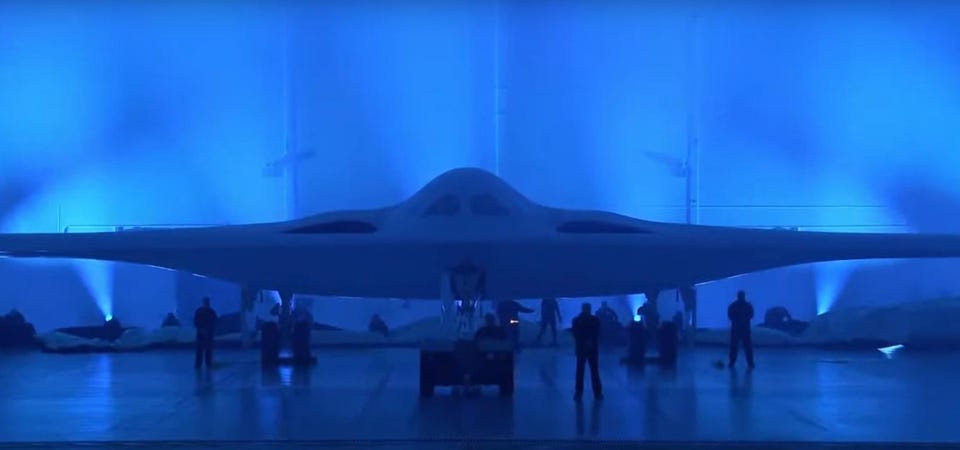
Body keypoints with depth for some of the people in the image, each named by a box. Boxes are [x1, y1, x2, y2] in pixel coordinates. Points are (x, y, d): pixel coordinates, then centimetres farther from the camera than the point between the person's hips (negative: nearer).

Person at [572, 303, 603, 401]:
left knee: (595, 371, 0)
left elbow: (597, 334, -1)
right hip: (581, 348, -1)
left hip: (593, 348, 1)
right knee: (580, 371, 1)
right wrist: (585, 342, -17)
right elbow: (576, 335, -5)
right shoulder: (577, 320, 0)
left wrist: (591, 342, -17)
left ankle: (598, 393, 6)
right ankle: (578, 392, 8)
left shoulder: (595, 320, 3)